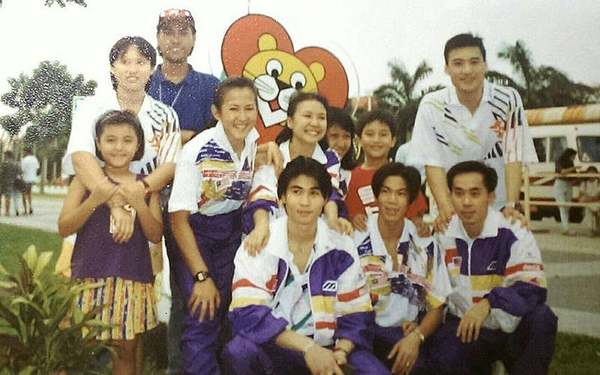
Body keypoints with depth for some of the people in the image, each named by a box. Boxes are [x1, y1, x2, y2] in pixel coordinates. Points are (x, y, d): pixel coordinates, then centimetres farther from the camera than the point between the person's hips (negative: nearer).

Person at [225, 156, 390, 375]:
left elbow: (356, 315, 3)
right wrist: (307, 347, -25)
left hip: (325, 348, 2)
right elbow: (248, 313, -17)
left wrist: (341, 352, -19)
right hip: (273, 348, -1)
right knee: (240, 349, -33)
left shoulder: (341, 248, 2)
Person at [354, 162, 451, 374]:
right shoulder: (356, 241, -3)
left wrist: (416, 336, -13)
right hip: (365, 333, -2)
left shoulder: (426, 245, 3)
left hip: (411, 335, 2)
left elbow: (437, 305, 6)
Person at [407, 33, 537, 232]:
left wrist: (511, 205, -19)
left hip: (497, 210, 0)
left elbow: (513, 158, -8)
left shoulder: (508, 100, -7)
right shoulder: (432, 105, -8)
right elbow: (433, 163, -10)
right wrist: (445, 208, -23)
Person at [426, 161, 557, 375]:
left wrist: (488, 303, -35)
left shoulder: (513, 234, -13)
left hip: (512, 327, -1)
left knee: (541, 318, -32)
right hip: (463, 325, 1)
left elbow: (533, 289, -22)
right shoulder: (443, 235, -1)